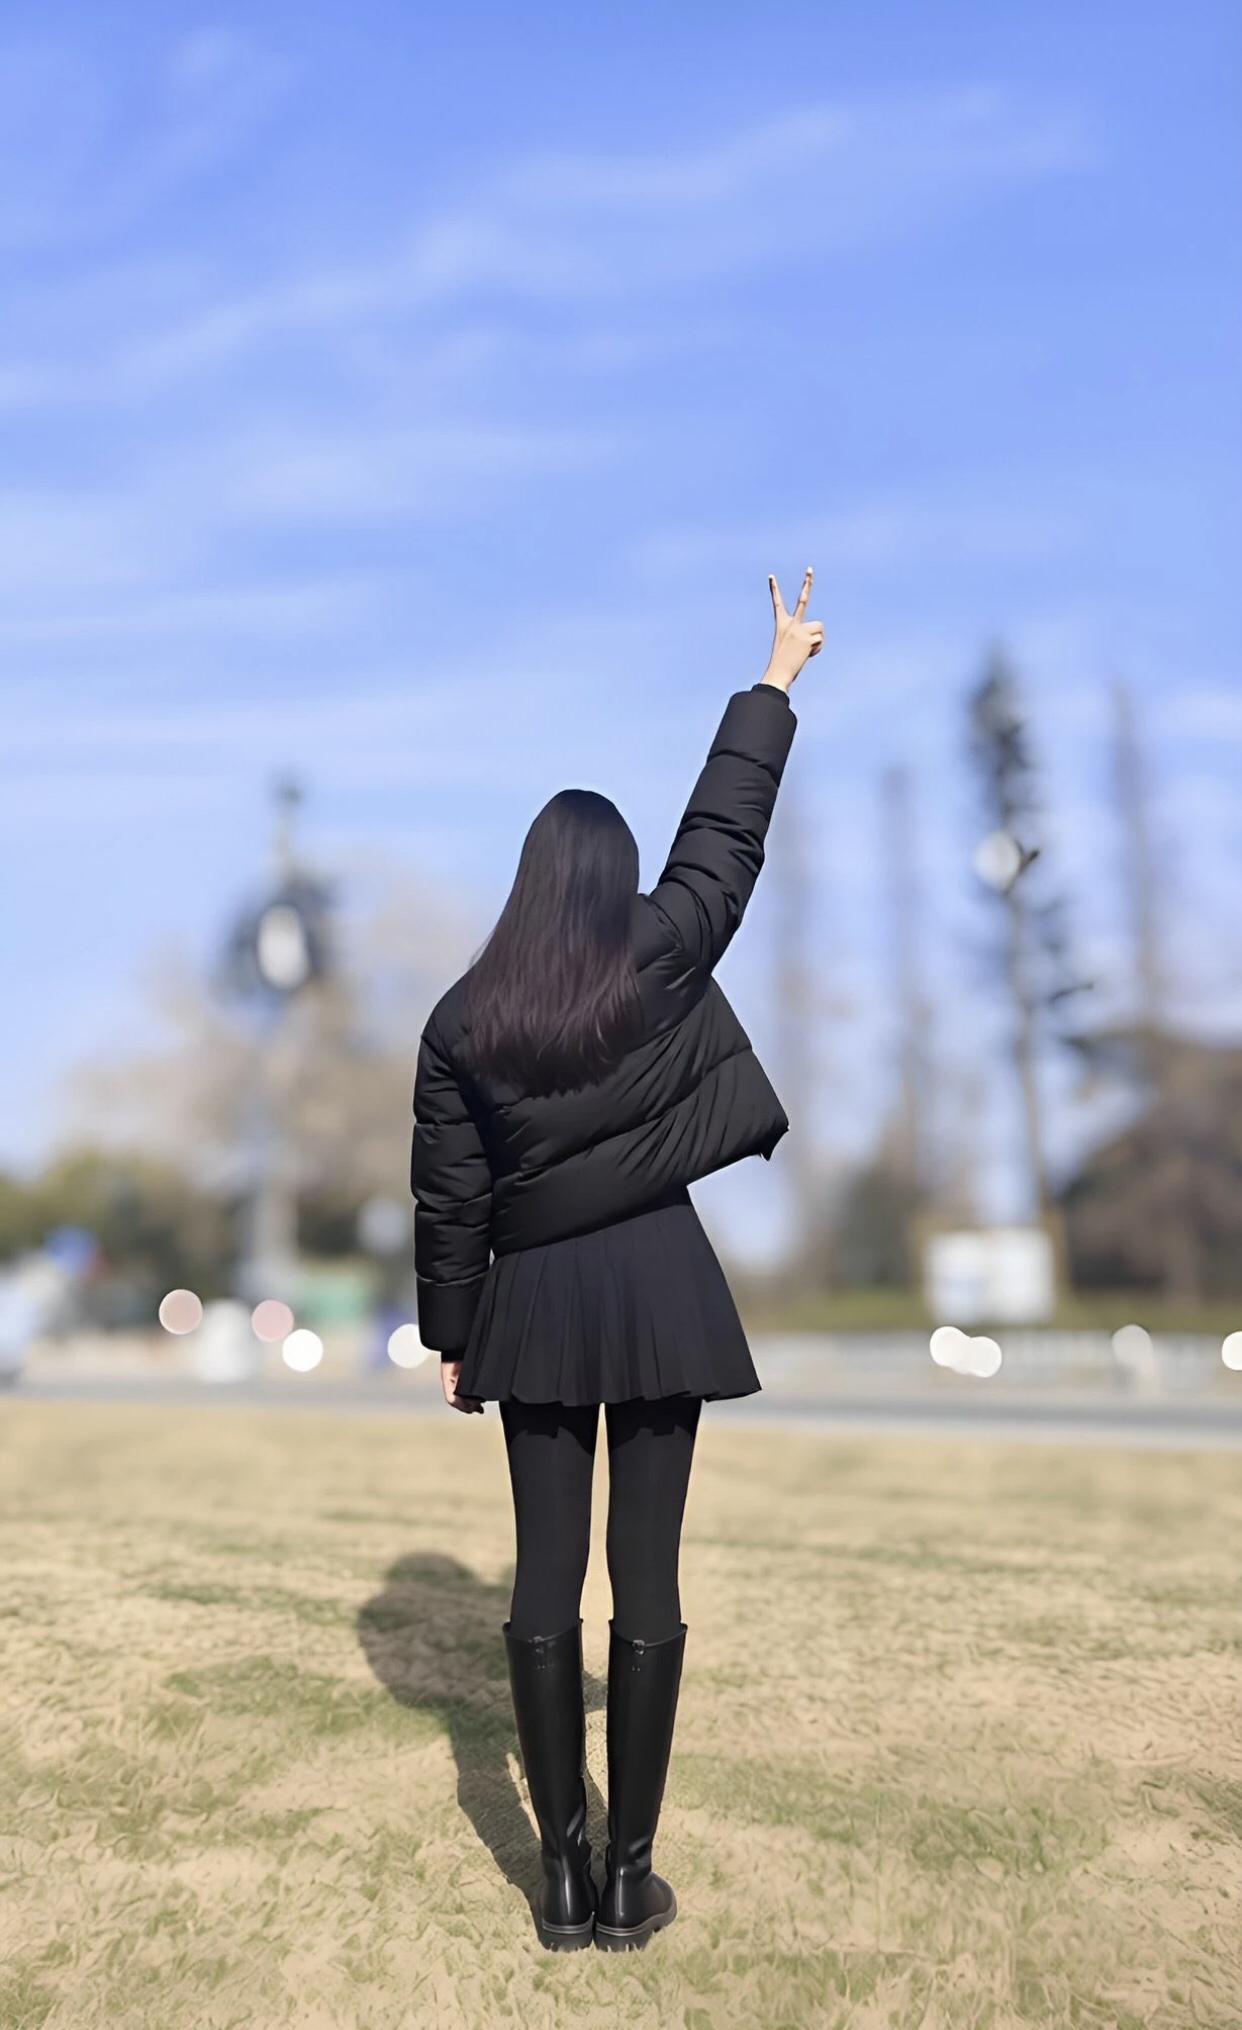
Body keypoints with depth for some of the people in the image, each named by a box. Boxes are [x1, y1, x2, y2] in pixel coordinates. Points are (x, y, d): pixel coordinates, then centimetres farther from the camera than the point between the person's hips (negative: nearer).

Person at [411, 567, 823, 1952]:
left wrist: (449, 1335, 12)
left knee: (547, 1576, 8)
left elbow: (445, 1197, 1)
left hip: (531, 1302, 1)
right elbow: (726, 828, 6)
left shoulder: (463, 1017, -2)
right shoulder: (662, 956, -5)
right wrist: (778, 677, 17)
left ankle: (563, 1875, 17)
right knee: (647, 1574, 5)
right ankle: (631, 1876, 14)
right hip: (657, 1283, -1)